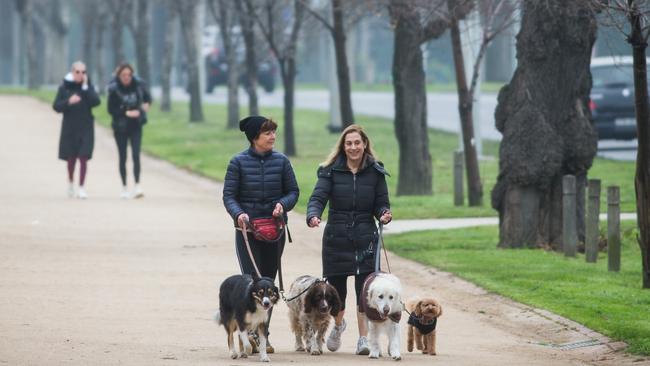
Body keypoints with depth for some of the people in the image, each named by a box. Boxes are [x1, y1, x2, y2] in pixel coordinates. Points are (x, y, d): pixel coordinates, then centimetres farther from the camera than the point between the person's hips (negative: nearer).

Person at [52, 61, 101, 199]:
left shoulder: (88, 86, 1)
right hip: (70, 128, 0)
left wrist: (85, 87, -17)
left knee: (83, 158, -8)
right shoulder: (64, 87, -1)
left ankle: (82, 187, -6)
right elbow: (56, 106, -3)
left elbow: (96, 102, -13)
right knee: (71, 158, 9)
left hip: (85, 128, 0)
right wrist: (68, 102, -20)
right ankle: (70, 181, 36)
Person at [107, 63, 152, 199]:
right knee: (123, 157, 7)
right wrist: (126, 113, -19)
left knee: (136, 155, -12)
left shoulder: (138, 85, -6)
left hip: (135, 126, 1)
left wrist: (146, 104, -5)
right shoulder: (114, 89, -12)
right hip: (120, 127, -1)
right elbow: (111, 110, -9)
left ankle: (137, 186, -12)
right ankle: (124, 187, 17)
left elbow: (146, 95, 15)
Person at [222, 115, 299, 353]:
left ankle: (261, 335, 15)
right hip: (247, 228, -3)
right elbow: (229, 195, -4)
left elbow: (293, 191, 8)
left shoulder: (281, 161, 4)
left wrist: (282, 204, -12)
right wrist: (238, 213, -22)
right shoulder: (238, 162, -4)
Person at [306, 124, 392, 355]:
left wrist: (384, 214, -17)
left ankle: (363, 338, -4)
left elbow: (381, 204, 6)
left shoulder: (375, 172, 3)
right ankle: (338, 324, 38)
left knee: (365, 289, -9)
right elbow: (318, 197, -10)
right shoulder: (331, 171, 0)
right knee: (335, 285, 8)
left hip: (365, 238, 0)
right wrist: (313, 215, -30)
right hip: (336, 238, 0)